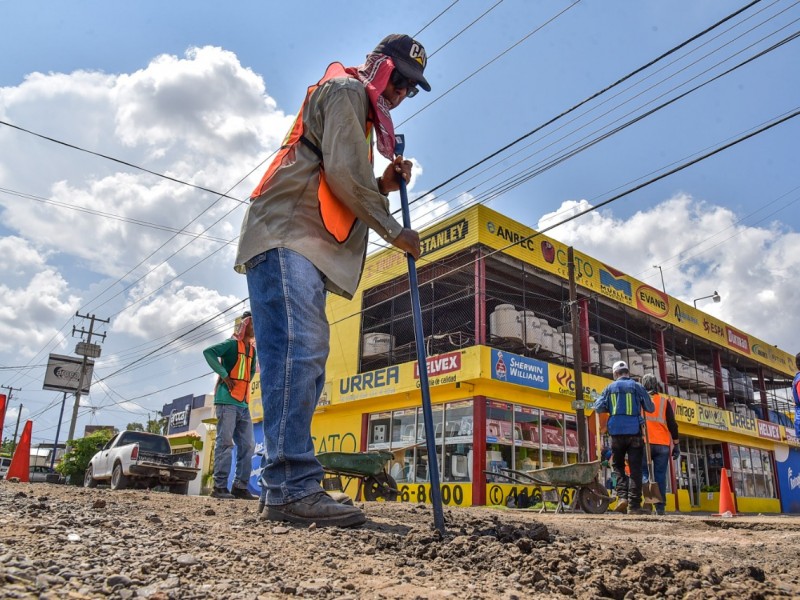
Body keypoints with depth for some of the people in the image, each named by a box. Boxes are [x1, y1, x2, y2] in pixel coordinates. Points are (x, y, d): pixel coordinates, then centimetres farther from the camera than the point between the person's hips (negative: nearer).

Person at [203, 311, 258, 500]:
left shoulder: (252, 349, 19)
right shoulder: (232, 343, -3)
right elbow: (208, 352, -18)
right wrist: (224, 375, -16)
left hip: (243, 403, 8)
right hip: (227, 401, -8)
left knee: (247, 445, 4)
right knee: (225, 443, -9)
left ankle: (240, 486, 8)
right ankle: (220, 487, -5)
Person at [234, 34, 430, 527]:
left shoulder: (361, 113, 34)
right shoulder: (345, 90, 4)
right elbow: (343, 174, -12)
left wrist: (386, 184, 10)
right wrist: (394, 231, -5)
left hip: (306, 247, 10)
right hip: (286, 237, -10)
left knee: (306, 361, 1)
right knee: (298, 354, -21)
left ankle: (287, 491, 1)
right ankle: (295, 486, -24)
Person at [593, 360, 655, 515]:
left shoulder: (610, 388, 6)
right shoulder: (637, 386, 2)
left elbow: (598, 407, 2)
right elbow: (650, 408, 6)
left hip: (616, 433, 1)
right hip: (634, 432, -1)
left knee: (618, 466, 15)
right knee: (635, 469, 2)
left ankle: (622, 496, -2)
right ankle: (634, 505, -2)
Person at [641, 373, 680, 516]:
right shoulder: (664, 401, 7)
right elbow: (672, 425, 4)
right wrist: (676, 444, 8)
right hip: (662, 444, 1)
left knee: (644, 473, 0)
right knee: (660, 476, 3)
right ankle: (660, 507, 1)